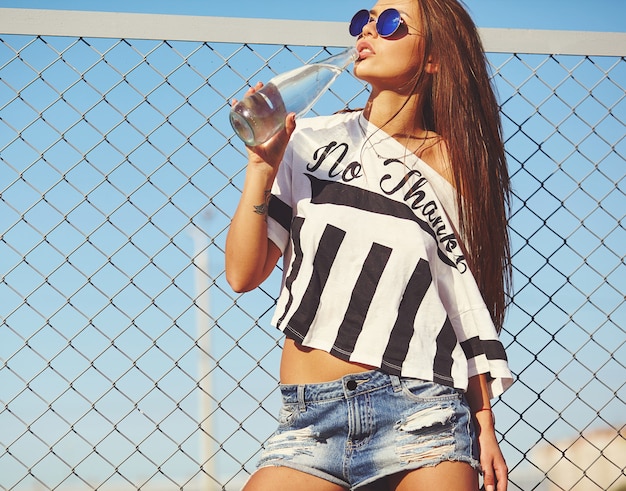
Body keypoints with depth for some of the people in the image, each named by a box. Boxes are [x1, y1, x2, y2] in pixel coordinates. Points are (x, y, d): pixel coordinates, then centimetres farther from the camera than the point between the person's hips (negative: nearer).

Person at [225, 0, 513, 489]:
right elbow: (243, 275, 4)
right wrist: (262, 165, -5)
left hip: (421, 410, -1)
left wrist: (485, 427, 2)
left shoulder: (453, 168, 6)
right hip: (308, 417, 1)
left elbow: (471, 306, 7)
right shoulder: (310, 140, 9)